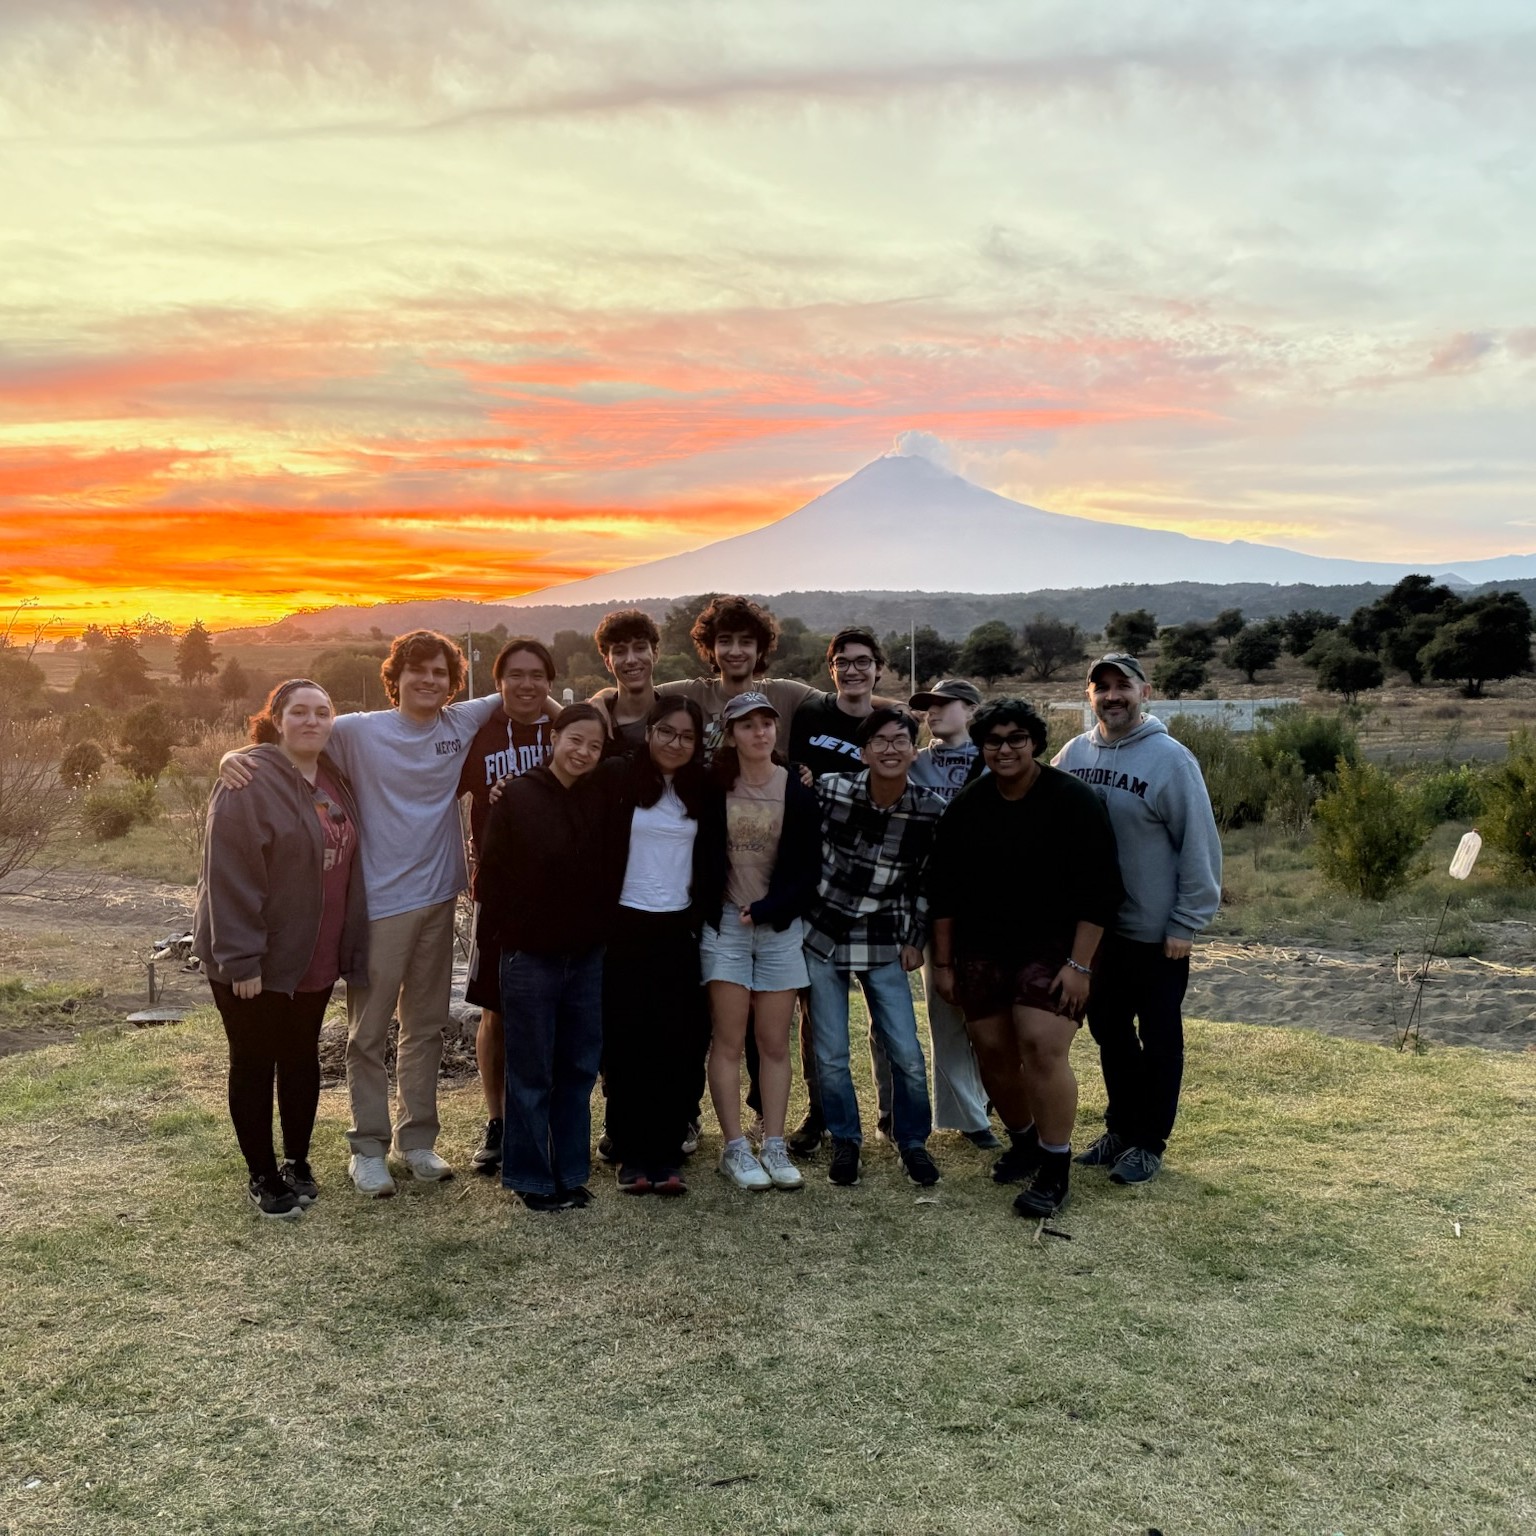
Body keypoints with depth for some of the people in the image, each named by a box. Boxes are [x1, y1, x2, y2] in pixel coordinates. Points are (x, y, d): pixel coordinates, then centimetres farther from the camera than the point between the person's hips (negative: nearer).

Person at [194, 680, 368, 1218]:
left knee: (302, 1057, 17)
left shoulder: (334, 779, 7)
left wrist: (349, 946, 9)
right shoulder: (250, 781, -17)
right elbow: (229, 873, -21)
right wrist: (240, 958, -24)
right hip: (256, 960, -7)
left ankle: (297, 1162, 33)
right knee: (255, 1064, 8)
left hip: (315, 957, 7)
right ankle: (262, 1175, 21)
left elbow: (344, 861, 14)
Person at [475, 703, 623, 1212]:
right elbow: (492, 873, -8)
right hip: (531, 956, -4)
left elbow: (610, 873, 10)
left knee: (578, 1069, 11)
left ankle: (570, 1171, 24)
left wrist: (602, 932, 3)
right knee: (531, 1074, 5)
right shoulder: (517, 797, -8)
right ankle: (530, 1176, 17)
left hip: (586, 955, 4)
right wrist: (499, 940, -9)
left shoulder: (600, 803, 5)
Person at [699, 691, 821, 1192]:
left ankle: (774, 1146, 14)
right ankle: (735, 1149, 8)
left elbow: (809, 868, -2)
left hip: (779, 926, 1)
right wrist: (704, 910, -7)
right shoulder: (713, 788, -4)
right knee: (728, 1042, 0)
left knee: (775, 1043, 6)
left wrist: (769, 908, -12)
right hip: (725, 924, -1)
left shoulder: (798, 793, -3)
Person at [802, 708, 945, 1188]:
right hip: (822, 935, 0)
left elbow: (929, 881, 4)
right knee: (831, 1055, 4)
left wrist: (915, 941, 4)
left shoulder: (932, 811, -9)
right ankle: (845, 1141, 27)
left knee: (908, 1056, -1)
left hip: (884, 945, 1)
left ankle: (913, 1142, 24)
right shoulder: (830, 790, -12)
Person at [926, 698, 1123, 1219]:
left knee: (1042, 1049, -16)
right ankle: (1023, 1141, 31)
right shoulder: (965, 808, 3)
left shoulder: (1073, 801, -10)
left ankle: (1054, 1171, -4)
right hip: (981, 952, 5)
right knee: (993, 1053, 8)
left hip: (1052, 950, -4)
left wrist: (1080, 964, -15)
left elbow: (1098, 890, -11)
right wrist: (943, 962, 8)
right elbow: (943, 890, 9)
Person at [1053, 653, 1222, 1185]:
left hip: (1154, 933, -5)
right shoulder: (1074, 754, 2)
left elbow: (1200, 847, -13)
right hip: (1092, 926, 5)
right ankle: (1121, 1127, 32)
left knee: (1159, 1038, 8)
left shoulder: (1170, 759, -13)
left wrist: (1186, 923, -14)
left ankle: (1149, 1141, 21)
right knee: (1109, 1032, 17)